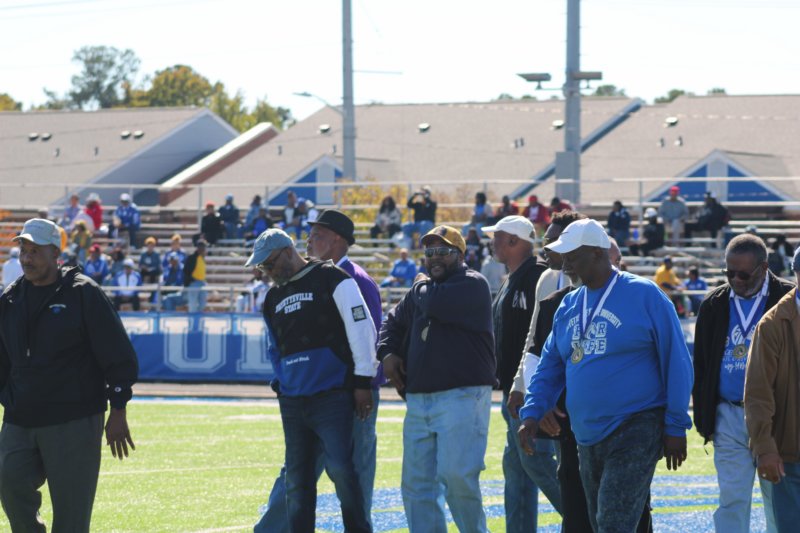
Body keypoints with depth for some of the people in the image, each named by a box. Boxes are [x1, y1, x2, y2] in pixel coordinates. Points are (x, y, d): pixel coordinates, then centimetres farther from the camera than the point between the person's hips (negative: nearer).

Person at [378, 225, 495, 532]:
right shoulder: (421, 291, 20)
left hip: (462, 397, -8)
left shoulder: (472, 285, -4)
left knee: (456, 476, -17)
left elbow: (437, 304, -20)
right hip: (418, 400, 8)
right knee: (416, 484, 5)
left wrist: (422, 288, 3)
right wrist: (388, 352, 8)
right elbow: (394, 323, 29)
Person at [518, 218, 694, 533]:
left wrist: (675, 426, -8)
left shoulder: (643, 295, -8)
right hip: (587, 437, 8)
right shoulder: (569, 306, 12)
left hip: (635, 435, -8)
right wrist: (532, 413, 1)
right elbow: (550, 366, 17)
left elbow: (677, 363, -7)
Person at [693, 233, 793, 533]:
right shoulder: (714, 304, 7)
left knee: (778, 502, 4)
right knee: (731, 500, -1)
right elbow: (701, 366, 13)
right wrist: (704, 418, 8)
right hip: (728, 416, 2)